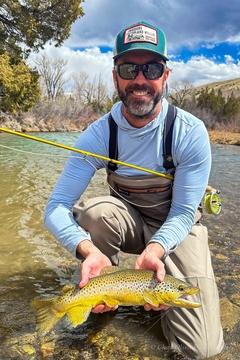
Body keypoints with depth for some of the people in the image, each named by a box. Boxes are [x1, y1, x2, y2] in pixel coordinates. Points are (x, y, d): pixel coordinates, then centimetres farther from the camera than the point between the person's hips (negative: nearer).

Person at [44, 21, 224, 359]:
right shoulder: (98, 134, -18)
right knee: (92, 212, -34)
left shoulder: (190, 132, -21)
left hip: (176, 228, -1)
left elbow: (183, 213, -17)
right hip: (127, 222, 2)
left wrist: (155, 249, -37)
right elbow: (56, 208, -21)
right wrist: (88, 249, -41)